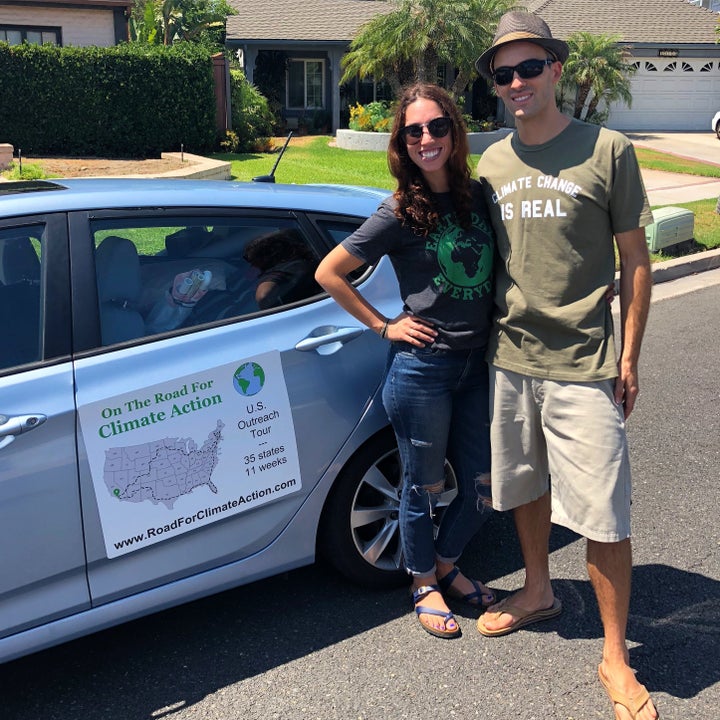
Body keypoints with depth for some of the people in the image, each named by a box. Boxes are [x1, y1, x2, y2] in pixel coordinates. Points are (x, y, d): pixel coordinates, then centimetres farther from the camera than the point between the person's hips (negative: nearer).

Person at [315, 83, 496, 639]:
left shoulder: (479, 196, 4)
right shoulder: (401, 213, -10)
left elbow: (496, 269, 21)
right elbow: (329, 273, -6)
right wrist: (384, 326, -6)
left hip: (476, 364, 5)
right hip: (422, 368, -5)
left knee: (485, 486, 13)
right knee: (424, 487, 10)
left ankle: (446, 563, 39)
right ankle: (424, 583, 34)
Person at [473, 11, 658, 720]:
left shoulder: (608, 151, -4)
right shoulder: (491, 164, 8)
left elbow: (634, 261, -1)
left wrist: (629, 357, -5)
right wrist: (486, 338, 13)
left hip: (583, 367, -4)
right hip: (509, 358, 5)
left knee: (604, 516, -2)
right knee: (526, 484, 19)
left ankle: (615, 659, 13)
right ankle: (538, 592, 42)